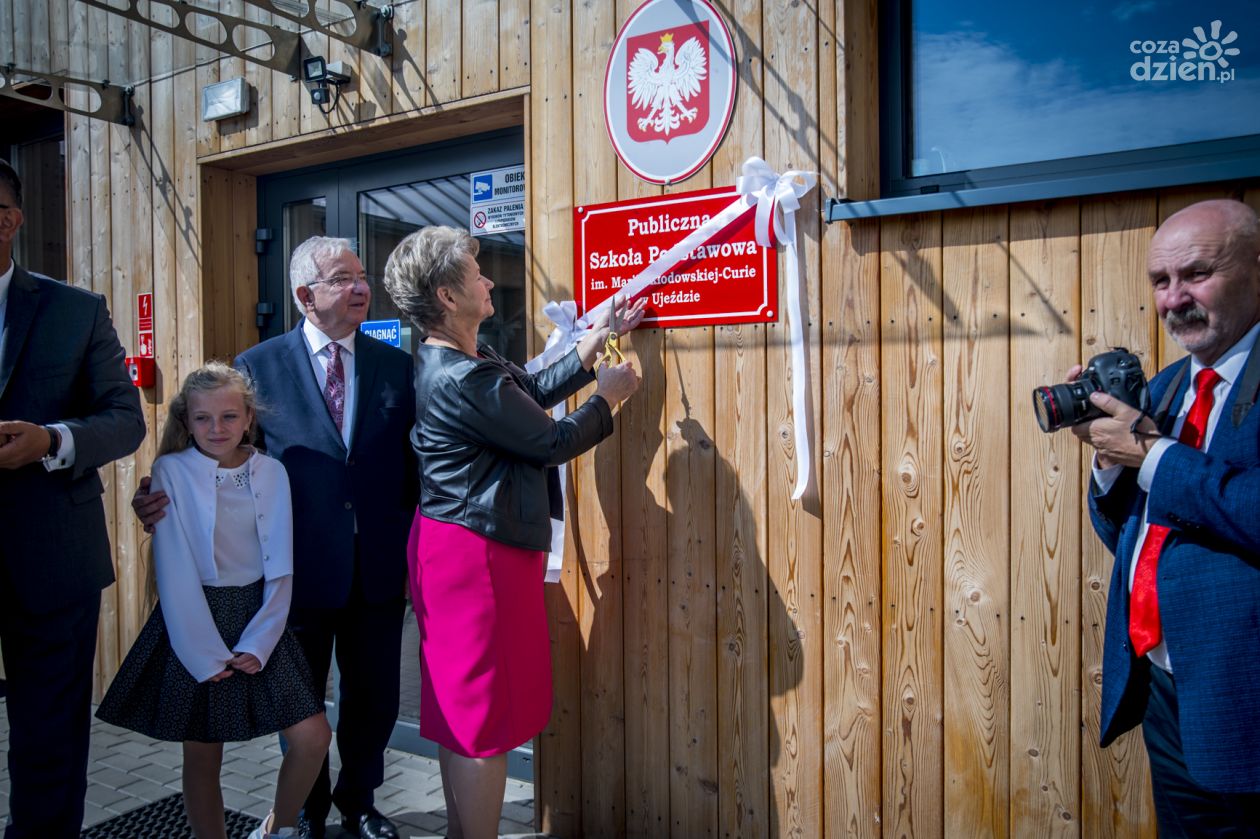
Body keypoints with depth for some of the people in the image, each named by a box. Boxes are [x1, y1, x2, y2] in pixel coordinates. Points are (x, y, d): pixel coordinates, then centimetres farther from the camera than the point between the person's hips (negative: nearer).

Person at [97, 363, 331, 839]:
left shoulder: (272, 472, 0)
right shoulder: (172, 471, -7)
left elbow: (280, 567, 0)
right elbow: (175, 571, -9)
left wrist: (257, 644, -8)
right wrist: (205, 654, -11)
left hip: (258, 620, 3)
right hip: (193, 626, -2)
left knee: (313, 737, 0)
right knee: (202, 759, 7)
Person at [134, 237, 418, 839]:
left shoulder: (397, 365, 2)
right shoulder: (258, 366, -3)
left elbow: (413, 467, 3)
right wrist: (172, 498, -19)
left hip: (379, 571, 2)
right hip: (301, 569, -1)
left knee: (374, 699, 16)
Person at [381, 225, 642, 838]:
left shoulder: (454, 361, 9)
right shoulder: (466, 379, -23)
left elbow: (534, 390, 13)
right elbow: (552, 442, -16)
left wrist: (598, 339, 14)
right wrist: (608, 398, 1)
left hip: (454, 544, 11)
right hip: (479, 553, -11)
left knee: (461, 708, 20)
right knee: (483, 716, 2)